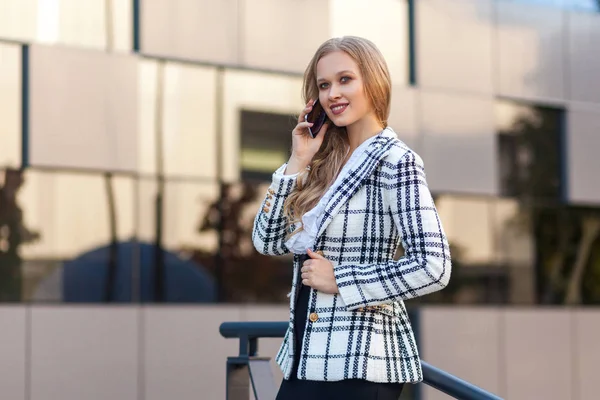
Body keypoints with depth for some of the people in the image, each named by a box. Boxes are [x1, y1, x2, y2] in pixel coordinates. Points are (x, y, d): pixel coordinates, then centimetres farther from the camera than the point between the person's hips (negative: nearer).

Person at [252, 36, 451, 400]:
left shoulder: (395, 161, -11)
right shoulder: (326, 163, 9)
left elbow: (432, 268, -19)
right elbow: (268, 242, 8)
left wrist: (339, 280, -14)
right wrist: (298, 164, 0)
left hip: (360, 362, -7)